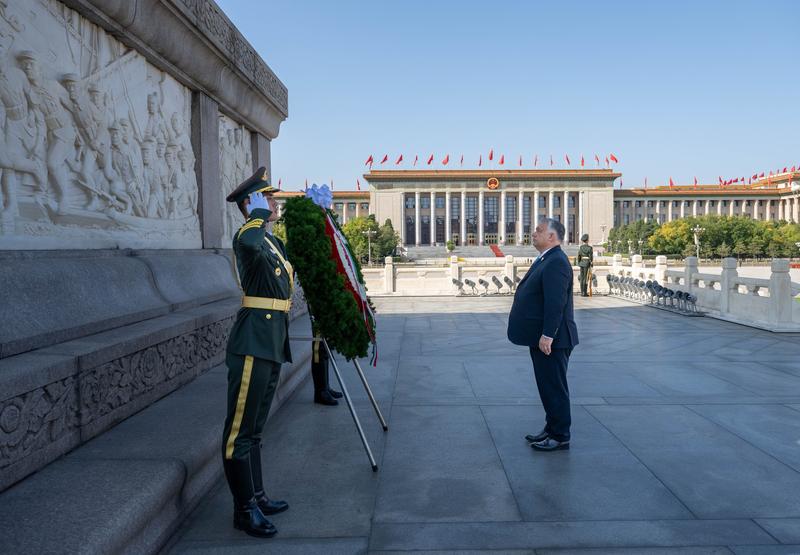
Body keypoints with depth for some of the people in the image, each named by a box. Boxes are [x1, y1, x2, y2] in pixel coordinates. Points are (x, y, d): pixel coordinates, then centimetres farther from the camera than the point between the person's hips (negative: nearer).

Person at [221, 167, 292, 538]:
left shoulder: (274, 242, 19)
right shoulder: (247, 237, -10)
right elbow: (251, 245, -38)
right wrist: (260, 214, -17)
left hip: (273, 344, 9)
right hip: (253, 343, -9)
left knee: (254, 428, 17)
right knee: (240, 430, 1)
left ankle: (257, 497, 29)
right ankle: (244, 510, 10)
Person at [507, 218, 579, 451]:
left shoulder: (556, 262, -18)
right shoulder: (545, 260, 14)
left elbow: (556, 302, -25)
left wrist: (547, 336, -25)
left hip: (551, 340, -10)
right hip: (541, 338, 10)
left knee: (555, 388, 1)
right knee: (547, 387, 18)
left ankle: (560, 437, 13)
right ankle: (551, 428, 31)